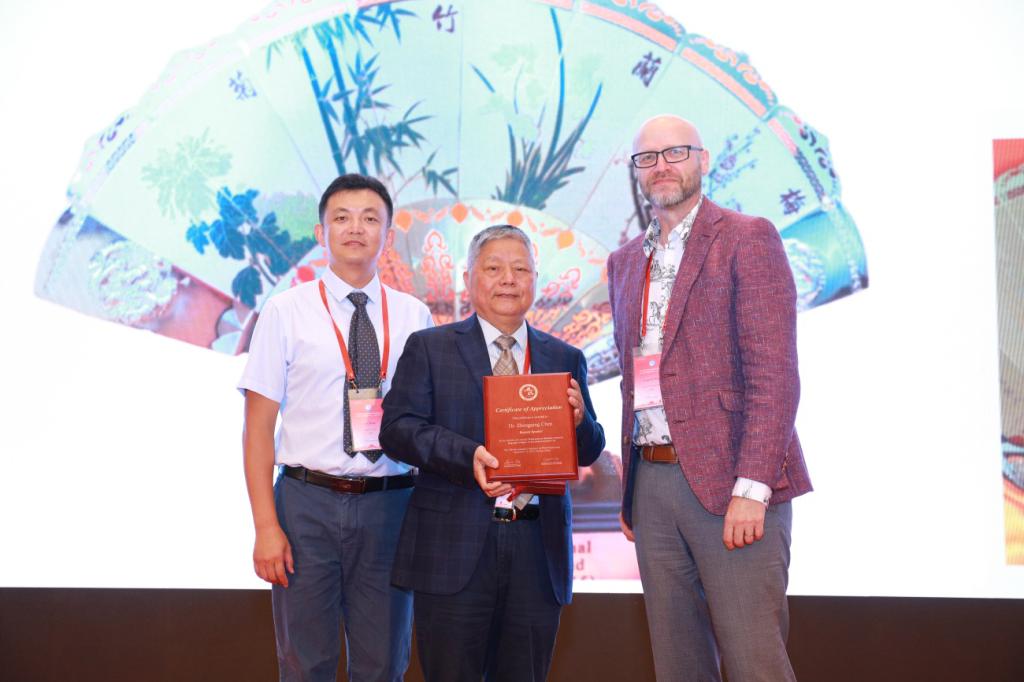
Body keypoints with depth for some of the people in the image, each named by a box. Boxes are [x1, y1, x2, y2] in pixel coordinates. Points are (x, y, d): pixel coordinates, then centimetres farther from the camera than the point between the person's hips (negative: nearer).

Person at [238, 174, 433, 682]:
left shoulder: (414, 316, 5)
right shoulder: (286, 311, -1)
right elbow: (258, 428, -1)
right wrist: (266, 526, -8)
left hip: (389, 505, 2)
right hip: (307, 502, -1)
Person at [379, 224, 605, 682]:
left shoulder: (565, 359, 13)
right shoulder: (429, 348, 4)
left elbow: (588, 453, 11)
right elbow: (397, 428, -6)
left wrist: (578, 421, -12)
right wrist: (466, 456, -22)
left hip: (539, 550, 3)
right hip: (455, 547, -3)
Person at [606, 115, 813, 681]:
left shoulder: (746, 238, -3)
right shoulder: (625, 262, 18)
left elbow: (774, 373, -11)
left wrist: (751, 487, -19)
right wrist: (631, 490, 15)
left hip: (730, 482, -6)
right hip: (653, 485, 6)